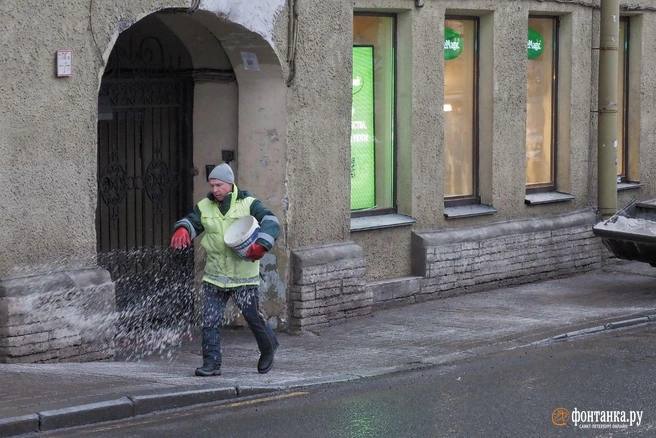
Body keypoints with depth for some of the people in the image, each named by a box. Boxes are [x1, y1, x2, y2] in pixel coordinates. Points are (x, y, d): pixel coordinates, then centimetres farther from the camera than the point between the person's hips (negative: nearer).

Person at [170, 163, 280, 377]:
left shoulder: (248, 204, -5)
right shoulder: (204, 207, 7)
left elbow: (270, 222, -13)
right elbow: (191, 221, 8)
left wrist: (261, 245, -29)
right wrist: (182, 230, -17)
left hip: (244, 274, -3)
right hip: (215, 274, 3)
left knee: (252, 315, 4)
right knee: (210, 319, -3)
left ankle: (268, 348, 31)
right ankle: (211, 363, 2)